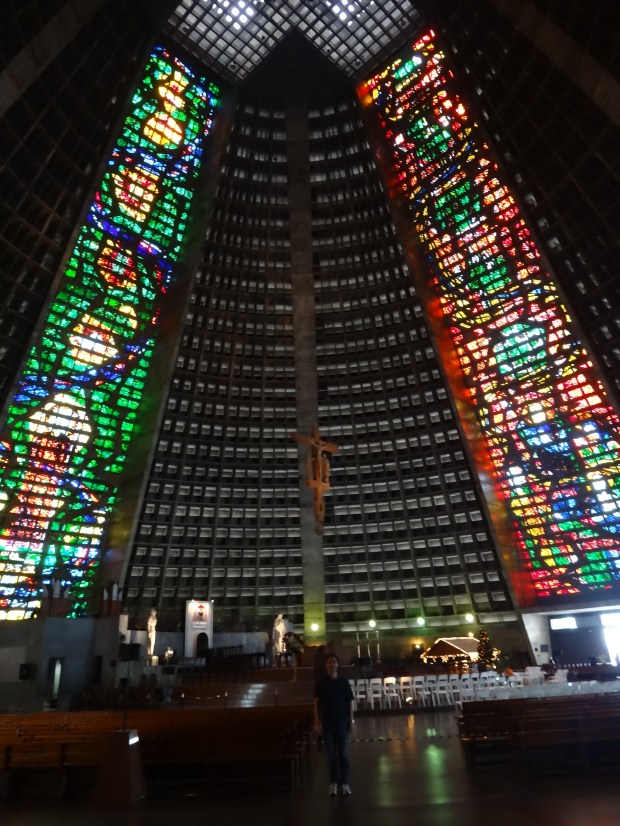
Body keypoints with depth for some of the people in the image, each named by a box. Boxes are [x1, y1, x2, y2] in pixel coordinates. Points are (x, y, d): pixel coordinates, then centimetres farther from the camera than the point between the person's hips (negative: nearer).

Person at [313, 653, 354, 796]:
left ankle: (344, 783, 13)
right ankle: (333, 782, 19)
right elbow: (316, 702, -2)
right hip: (327, 722, -1)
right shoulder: (321, 682, -3)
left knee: (343, 753, 3)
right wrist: (317, 722, -6)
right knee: (331, 754, 6)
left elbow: (350, 701, 3)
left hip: (342, 721, 1)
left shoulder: (344, 681, -1)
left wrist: (351, 720, 1)